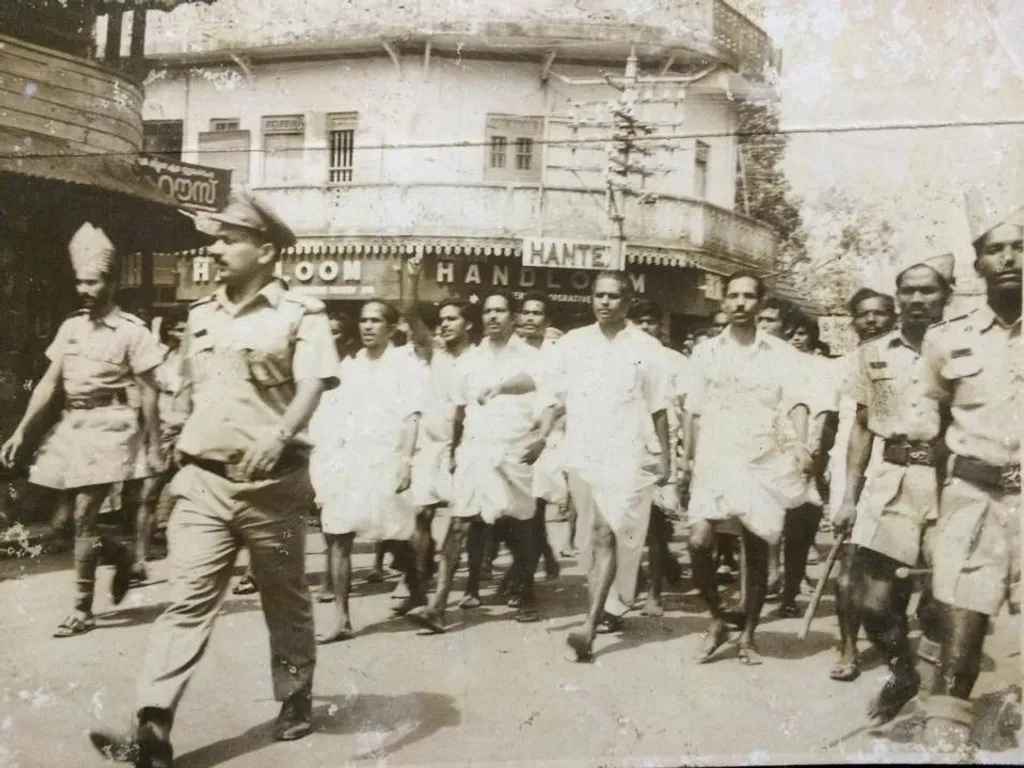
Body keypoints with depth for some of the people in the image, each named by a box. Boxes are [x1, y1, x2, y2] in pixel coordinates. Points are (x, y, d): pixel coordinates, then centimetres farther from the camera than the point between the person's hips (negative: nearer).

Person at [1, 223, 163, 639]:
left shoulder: (132, 331, -7)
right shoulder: (70, 327, 8)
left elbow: (148, 392, -7)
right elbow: (50, 382, 8)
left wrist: (154, 446, -9)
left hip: (109, 428, -6)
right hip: (71, 426, 6)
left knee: (83, 517, -7)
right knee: (76, 518, 9)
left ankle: (82, 610, 4)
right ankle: (120, 556, 37)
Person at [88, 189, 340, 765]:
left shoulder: (300, 313, -6)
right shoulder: (201, 316, 13)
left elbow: (313, 384, -19)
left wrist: (281, 435, -37)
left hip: (273, 482, -4)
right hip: (204, 480, 4)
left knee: (286, 599, 12)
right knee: (188, 601, -4)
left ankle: (296, 699, 31)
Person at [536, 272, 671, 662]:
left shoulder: (646, 348, 0)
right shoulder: (572, 344, 7)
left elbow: (658, 409, 3)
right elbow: (554, 398, 7)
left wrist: (665, 456, 2)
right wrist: (540, 439, -4)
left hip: (627, 457, -3)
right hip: (582, 455, 4)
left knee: (610, 537, -12)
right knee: (593, 539, 10)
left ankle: (590, 625, -16)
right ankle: (606, 610, 26)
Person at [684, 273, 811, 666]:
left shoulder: (781, 353, 2)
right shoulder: (706, 351, 7)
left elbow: (796, 401, -10)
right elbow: (696, 412, 10)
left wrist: (801, 442, -28)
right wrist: (691, 459, 6)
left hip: (762, 462, -1)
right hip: (714, 460, 1)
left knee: (756, 548, 5)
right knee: (699, 541, -13)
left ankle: (747, 635, 20)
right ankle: (718, 619, 10)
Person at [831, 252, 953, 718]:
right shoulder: (873, 353, 10)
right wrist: (849, 497, 10)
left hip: (947, 481, -2)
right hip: (887, 480, 2)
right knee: (869, 598, -1)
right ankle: (902, 671, 27)